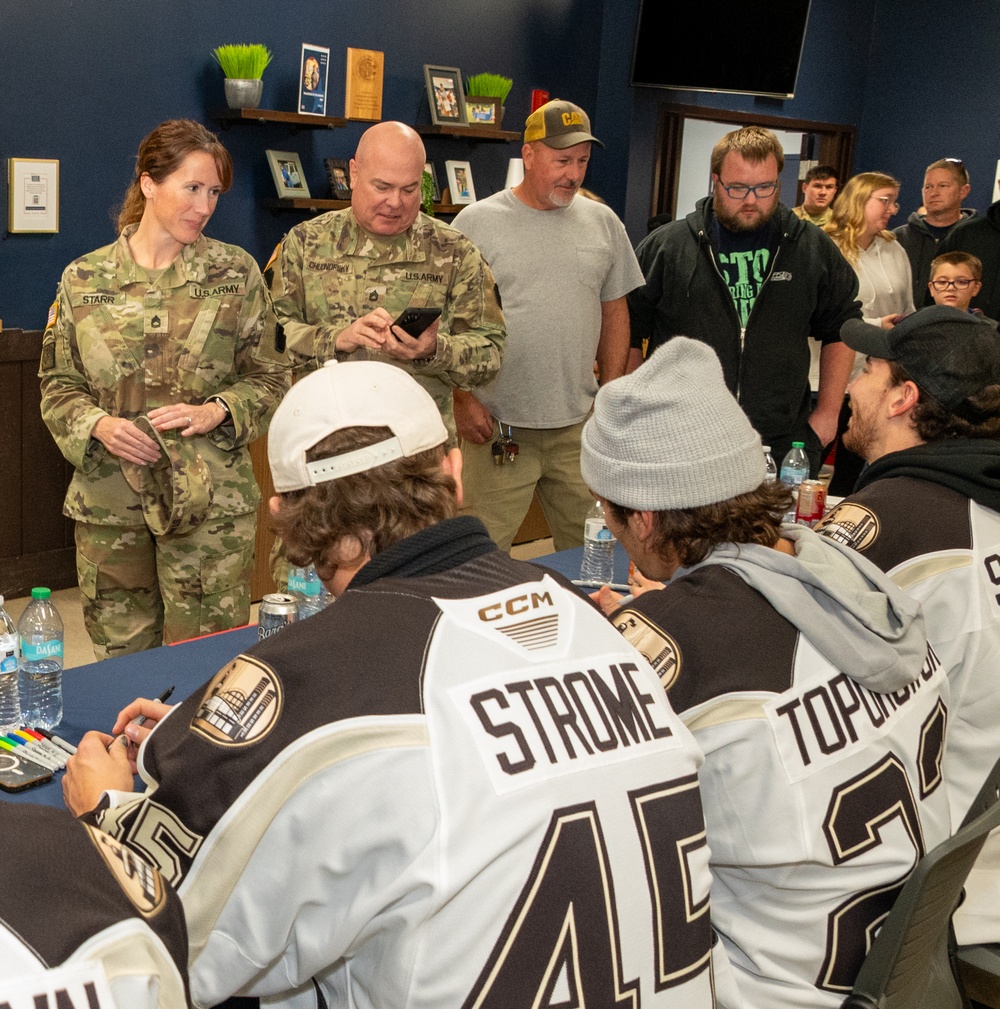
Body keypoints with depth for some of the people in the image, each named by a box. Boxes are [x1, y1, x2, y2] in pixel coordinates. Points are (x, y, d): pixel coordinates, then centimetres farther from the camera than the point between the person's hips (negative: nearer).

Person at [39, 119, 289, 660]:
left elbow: (269, 377, 5)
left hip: (210, 499, -1)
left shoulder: (236, 273, 3)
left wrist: (217, 411, -14)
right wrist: (97, 424, -11)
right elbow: (58, 386, 9)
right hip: (109, 499, 1)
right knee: (121, 656, 9)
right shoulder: (83, 280, 5)